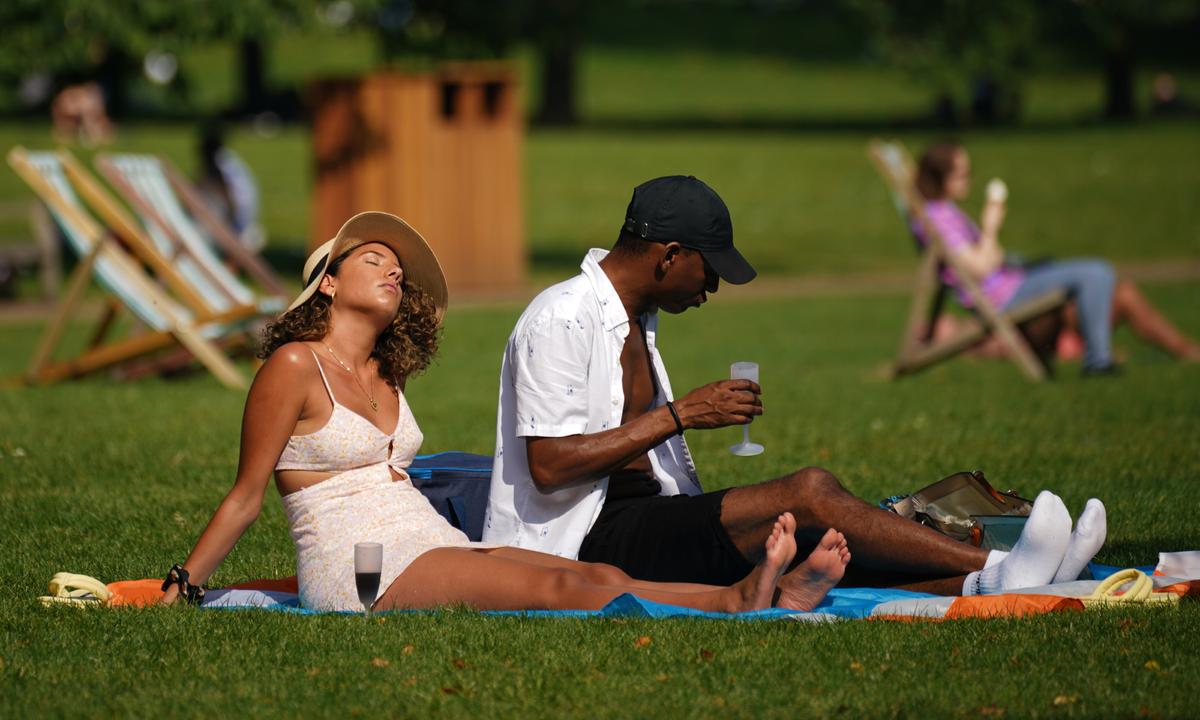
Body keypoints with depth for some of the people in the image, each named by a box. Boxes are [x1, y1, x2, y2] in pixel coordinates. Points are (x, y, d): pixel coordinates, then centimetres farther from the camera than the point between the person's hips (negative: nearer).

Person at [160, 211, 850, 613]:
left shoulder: (385, 380, 22)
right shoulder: (295, 367, -2)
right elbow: (245, 499, 1)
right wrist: (180, 590, -2)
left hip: (435, 545, 8)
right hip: (360, 569, -8)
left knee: (598, 577, -18)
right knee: (562, 588, -28)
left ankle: (761, 594, -39)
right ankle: (745, 604, -47)